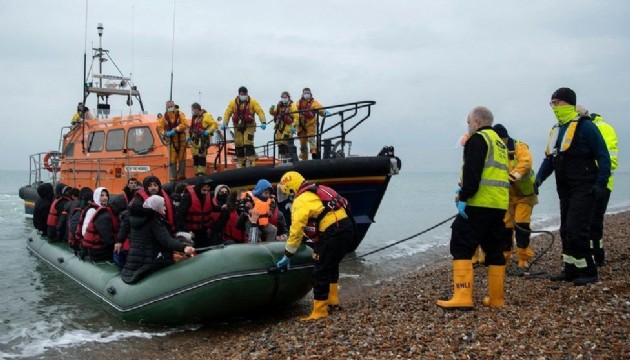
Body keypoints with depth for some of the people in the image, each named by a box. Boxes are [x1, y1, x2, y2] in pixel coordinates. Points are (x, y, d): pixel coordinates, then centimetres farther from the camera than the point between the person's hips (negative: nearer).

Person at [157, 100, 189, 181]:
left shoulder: (180, 114, -1)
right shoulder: (164, 117, 6)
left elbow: (184, 124, -14)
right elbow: (159, 127, 4)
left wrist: (175, 129, -24)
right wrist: (165, 133, -15)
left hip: (181, 140, -1)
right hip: (171, 140, 1)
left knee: (182, 158, 3)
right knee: (172, 159, 0)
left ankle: (181, 176, 11)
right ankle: (172, 177, 4)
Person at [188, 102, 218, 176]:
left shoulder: (206, 116, -6)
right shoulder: (194, 117, 18)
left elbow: (215, 124, -10)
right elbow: (191, 128, 27)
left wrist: (208, 131, -19)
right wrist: (188, 137, 19)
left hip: (202, 140, -8)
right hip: (194, 140, 8)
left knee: (201, 156, -12)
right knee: (195, 156, 7)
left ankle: (201, 173, -8)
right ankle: (197, 173, 14)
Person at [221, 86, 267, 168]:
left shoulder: (252, 102, -4)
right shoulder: (233, 102, 3)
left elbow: (260, 112, -11)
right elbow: (228, 113, 2)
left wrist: (263, 122, -23)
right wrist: (224, 124, -9)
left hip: (249, 126, -3)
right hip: (238, 126, 3)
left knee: (248, 144, -15)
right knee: (238, 145, 5)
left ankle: (251, 163, -12)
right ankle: (240, 163, 17)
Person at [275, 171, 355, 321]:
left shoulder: (301, 201, -7)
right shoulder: (316, 192, 21)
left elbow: (296, 229, -9)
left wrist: (287, 255, -2)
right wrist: (319, 246, 33)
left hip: (334, 233, -9)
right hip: (347, 227, 9)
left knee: (321, 272, -1)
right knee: (332, 264, 27)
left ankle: (319, 311, 3)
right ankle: (332, 298, 36)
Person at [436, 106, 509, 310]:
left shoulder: (478, 139, -5)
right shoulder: (499, 142, 24)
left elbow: (472, 172, -17)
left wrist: (464, 197, -17)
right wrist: (465, 190, 20)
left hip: (480, 203, -9)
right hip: (500, 204, 9)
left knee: (461, 246, -8)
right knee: (493, 248, 13)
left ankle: (462, 297, -15)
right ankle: (496, 299, 17)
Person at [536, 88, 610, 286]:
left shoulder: (584, 126, -11)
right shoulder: (556, 129, 14)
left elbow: (603, 156, -12)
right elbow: (549, 158, 18)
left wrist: (601, 183, -18)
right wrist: (539, 178, 6)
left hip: (583, 189, -8)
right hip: (565, 190, 8)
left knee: (576, 231, -12)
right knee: (566, 231, 11)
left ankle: (588, 271, 0)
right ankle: (571, 270, 21)